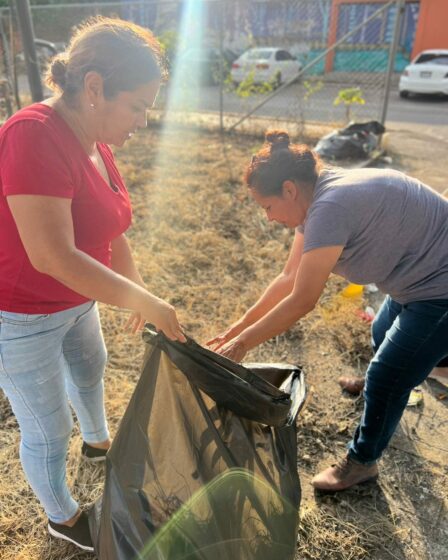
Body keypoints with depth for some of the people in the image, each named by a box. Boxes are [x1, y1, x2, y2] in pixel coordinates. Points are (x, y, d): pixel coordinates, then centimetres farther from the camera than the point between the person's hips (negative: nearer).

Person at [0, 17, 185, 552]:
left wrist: (138, 295, 3)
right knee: (48, 429, 11)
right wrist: (145, 302, -30)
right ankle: (61, 517, 41)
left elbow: (110, 232, 5)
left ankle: (98, 440, 63)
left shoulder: (94, 142, -2)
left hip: (75, 301, 9)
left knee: (90, 371, 31)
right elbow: (52, 255, -36)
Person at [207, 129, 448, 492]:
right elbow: (289, 278, 1)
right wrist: (239, 327, 1)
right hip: (418, 279, 10)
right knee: (382, 336, 29)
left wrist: (241, 344, -20)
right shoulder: (318, 198, -2)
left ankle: (362, 462, 24)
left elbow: (302, 301, -30)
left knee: (387, 375, -1)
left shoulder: (330, 207, -32)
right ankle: (380, 390, 62)